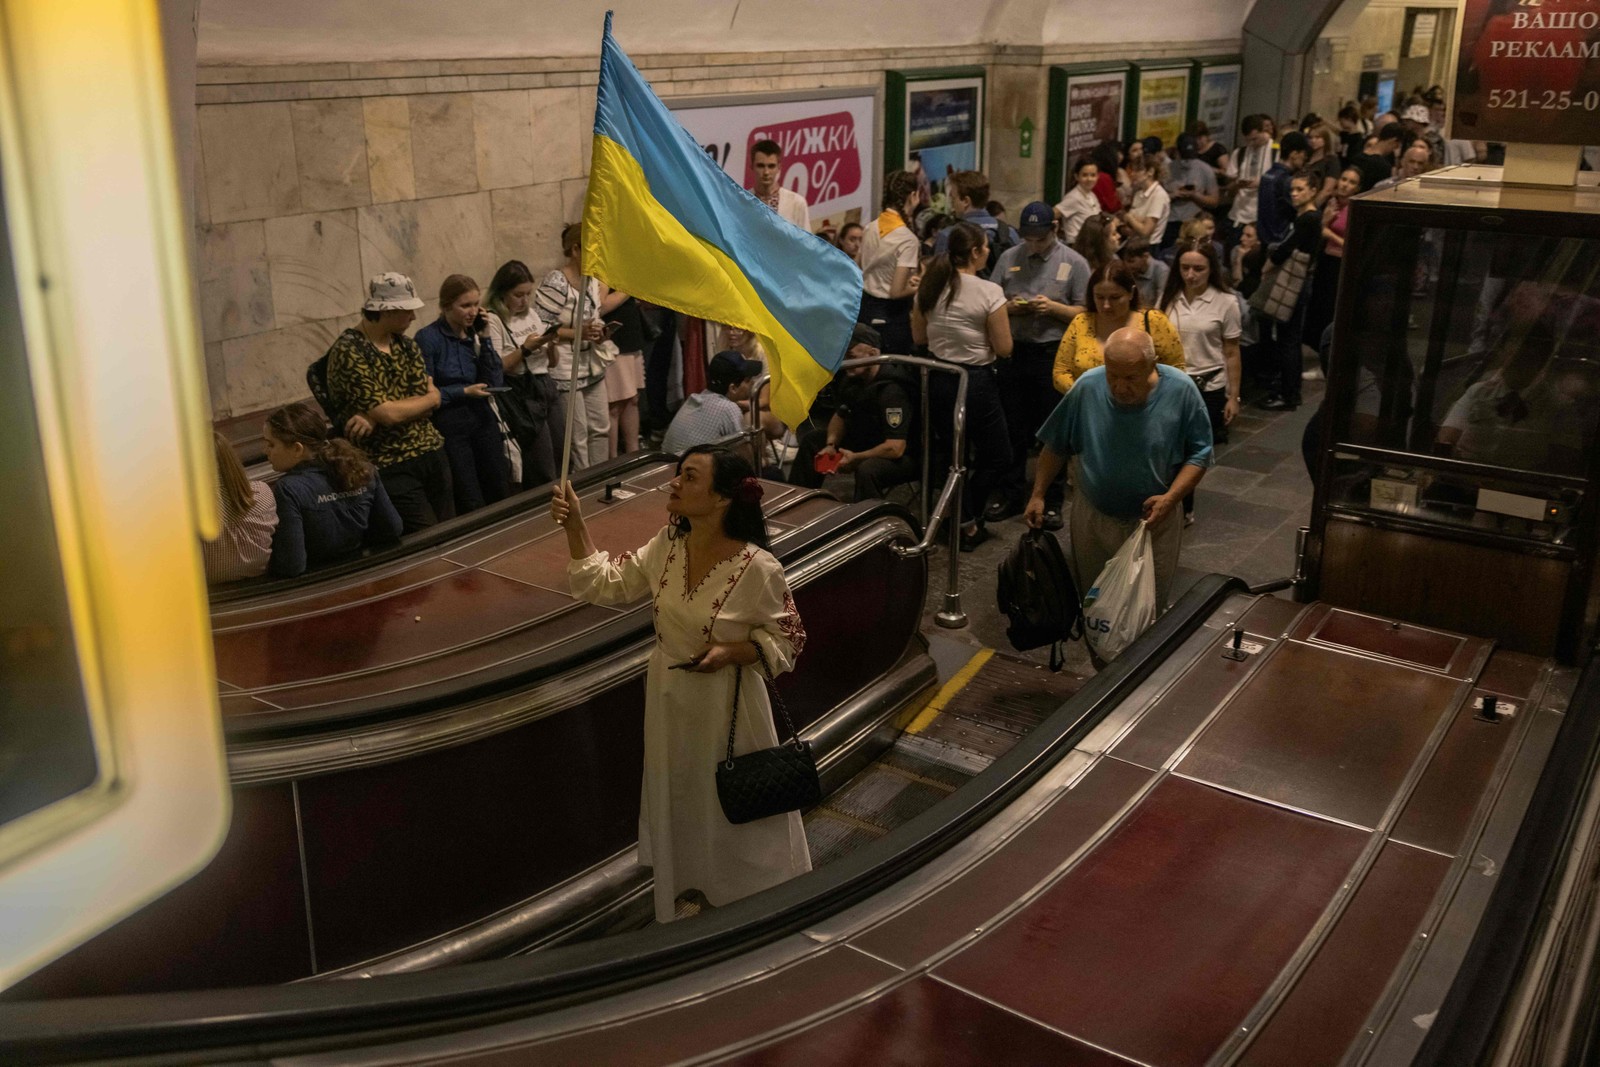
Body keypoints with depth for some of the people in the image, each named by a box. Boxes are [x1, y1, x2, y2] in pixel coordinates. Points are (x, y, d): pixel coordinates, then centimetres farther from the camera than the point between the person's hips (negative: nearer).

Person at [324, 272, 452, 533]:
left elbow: (433, 399, 0)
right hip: (391, 466, -7)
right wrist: (429, 399, -1)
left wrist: (377, 416, -16)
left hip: (431, 451, 7)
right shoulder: (348, 353, -13)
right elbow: (388, 414, -19)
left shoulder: (406, 345, 11)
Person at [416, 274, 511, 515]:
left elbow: (496, 383, 0)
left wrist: (485, 339, -5)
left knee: (502, 496, 8)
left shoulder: (475, 333, 6)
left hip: (483, 419, 5)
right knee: (472, 505, -4)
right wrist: (464, 392, -16)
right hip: (449, 425, -5)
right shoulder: (428, 338, -9)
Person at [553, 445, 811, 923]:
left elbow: (786, 640, -13)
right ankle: (689, 889, 47)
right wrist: (574, 526, -9)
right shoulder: (666, 546, -7)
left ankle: (749, 903, 39)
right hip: (670, 702, 6)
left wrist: (730, 652, -28)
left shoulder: (759, 568, -23)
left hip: (725, 708, -5)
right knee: (678, 804, 23)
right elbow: (606, 583, 2)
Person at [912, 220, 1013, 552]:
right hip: (976, 382, -6)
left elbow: (919, 337, 10)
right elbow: (1004, 348, -14)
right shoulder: (989, 292, -16)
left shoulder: (931, 286, 0)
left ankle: (962, 520, 26)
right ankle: (967, 521, 5)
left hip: (939, 380, 6)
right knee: (998, 457, 12)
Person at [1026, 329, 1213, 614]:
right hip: (1092, 517, 1)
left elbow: (1199, 453, -10)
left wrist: (1170, 498, -23)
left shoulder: (1181, 391, -18)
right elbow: (1056, 445, -2)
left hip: (1154, 520, -1)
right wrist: (1038, 495, -2)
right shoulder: (1087, 387, -16)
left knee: (1151, 606, 15)